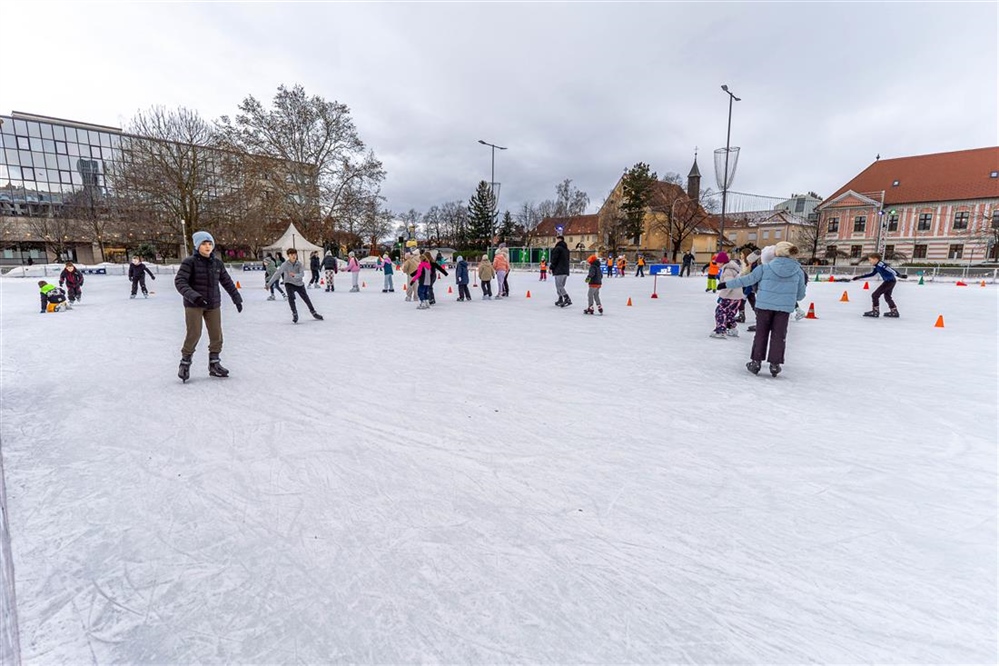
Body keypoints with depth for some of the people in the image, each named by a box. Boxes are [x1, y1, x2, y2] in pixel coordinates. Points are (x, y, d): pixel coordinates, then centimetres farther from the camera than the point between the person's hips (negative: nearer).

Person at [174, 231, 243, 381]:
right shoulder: (190, 261, -10)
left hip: (213, 305, 5)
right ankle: (185, 364, 14)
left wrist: (236, 298, 10)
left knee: (216, 335, 6)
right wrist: (193, 296, -31)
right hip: (194, 305, -5)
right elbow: (179, 281, -17)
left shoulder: (217, 263, 4)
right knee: (194, 335, -6)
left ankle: (214, 365, 21)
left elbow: (227, 282, 12)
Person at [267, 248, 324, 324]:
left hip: (299, 284, 2)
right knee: (291, 297, -26)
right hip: (289, 284, -2)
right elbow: (277, 273, -22)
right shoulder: (285, 265, -18)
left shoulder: (299, 264, -14)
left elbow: (302, 274, -25)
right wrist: (269, 284, -26)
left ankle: (314, 313, 31)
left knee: (306, 298, 11)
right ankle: (295, 314, -10)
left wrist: (295, 275, -46)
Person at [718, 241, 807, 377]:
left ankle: (756, 362, 13)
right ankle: (775, 364, 12)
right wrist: (804, 284, 30)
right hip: (785, 307, 1)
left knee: (761, 333, 10)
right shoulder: (798, 272, 2)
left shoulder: (765, 268, -5)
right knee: (778, 335, 10)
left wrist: (726, 284, 4)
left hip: (765, 305, -1)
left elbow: (747, 280, -3)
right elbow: (800, 295, 8)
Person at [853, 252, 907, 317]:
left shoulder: (881, 264, -18)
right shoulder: (877, 266, 10)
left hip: (890, 281, -10)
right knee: (887, 297, 23)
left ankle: (875, 311, -5)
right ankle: (894, 311, 32)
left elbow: (891, 270, -26)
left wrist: (900, 275, -32)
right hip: (889, 282, 10)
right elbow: (872, 274, 24)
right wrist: (859, 277, 24)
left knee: (875, 295, -8)